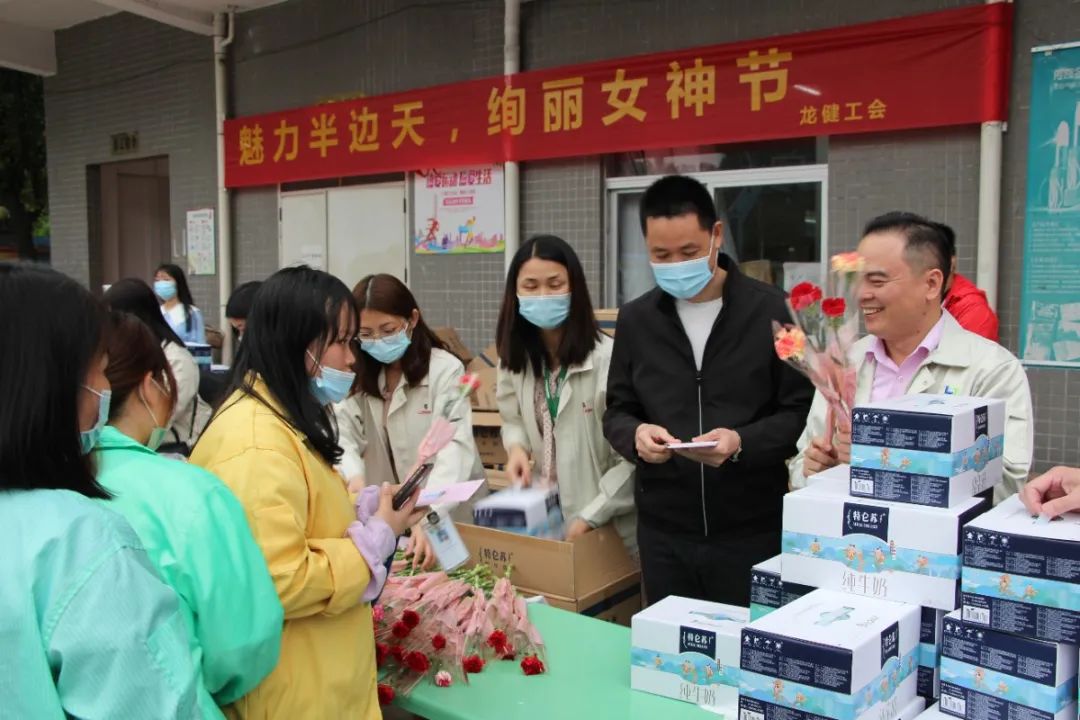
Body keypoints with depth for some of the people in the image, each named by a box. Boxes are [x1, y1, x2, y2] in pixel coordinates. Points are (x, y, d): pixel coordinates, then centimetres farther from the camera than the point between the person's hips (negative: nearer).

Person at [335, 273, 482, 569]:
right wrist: (355, 476, -30)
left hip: (449, 512, -3)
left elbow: (454, 446, -21)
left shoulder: (445, 369, -10)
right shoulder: (357, 375, 4)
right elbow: (342, 433, -9)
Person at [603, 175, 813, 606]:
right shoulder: (635, 319, 6)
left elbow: (803, 412, -4)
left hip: (752, 532, -3)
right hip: (663, 532, 3)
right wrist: (636, 434, -13)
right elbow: (617, 411, 10)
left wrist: (742, 443, -21)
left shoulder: (770, 311, -4)